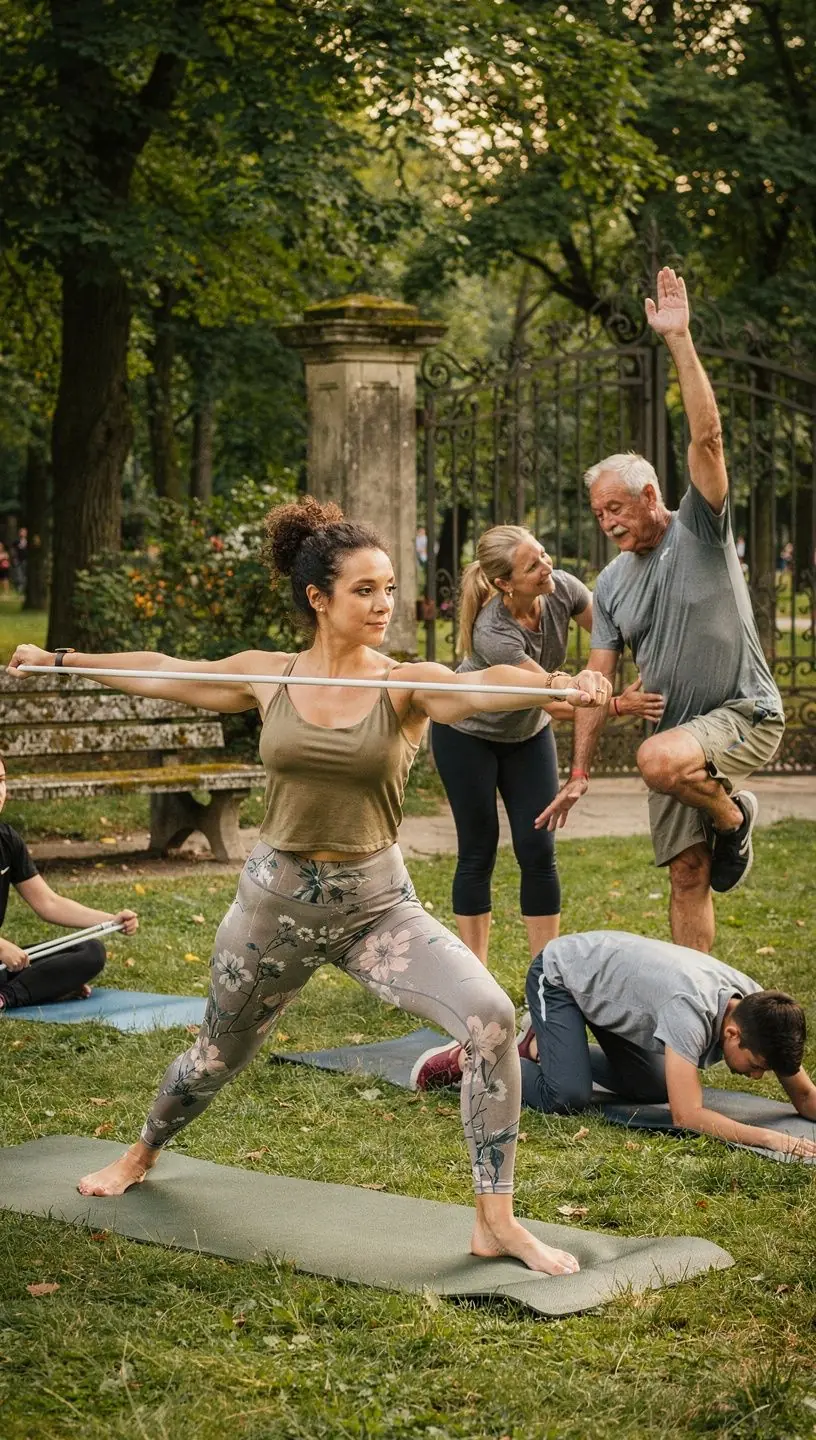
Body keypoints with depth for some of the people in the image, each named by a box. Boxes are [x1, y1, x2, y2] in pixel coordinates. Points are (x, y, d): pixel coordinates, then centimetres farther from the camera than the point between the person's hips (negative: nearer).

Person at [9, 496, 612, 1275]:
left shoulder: (405, 685, -11)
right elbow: (161, 674, 11)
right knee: (218, 1057, 22)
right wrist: (59, 660, 19)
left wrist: (564, 683, -53)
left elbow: (482, 685, -32)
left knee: (492, 1019, -23)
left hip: (378, 903, -1)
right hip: (274, 897, 2)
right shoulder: (267, 676, -4)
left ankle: (496, 1222, -12)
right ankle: (139, 1157, 54)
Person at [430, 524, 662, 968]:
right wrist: (619, 705, -42)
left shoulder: (562, 589, -21)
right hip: (467, 735, -5)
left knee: (538, 851, -1)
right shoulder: (492, 632, -36)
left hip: (527, 733, 5)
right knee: (478, 852, 0)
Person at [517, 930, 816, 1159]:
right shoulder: (691, 1010, -43)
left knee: (654, 1089, 9)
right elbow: (686, 1115, -45)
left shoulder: (757, 1004, -20)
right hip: (558, 975, -8)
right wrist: (769, 1138, -50)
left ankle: (545, 1047, 26)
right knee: (567, 1099, -24)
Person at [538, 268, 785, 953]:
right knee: (686, 877, 3)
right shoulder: (612, 584, 9)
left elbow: (708, 435, -19)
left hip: (747, 715, -6)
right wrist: (580, 772, 4)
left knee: (660, 759, -34)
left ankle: (734, 814, -5)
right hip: (679, 736, 6)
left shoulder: (701, 530, -5)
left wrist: (679, 340, -25)